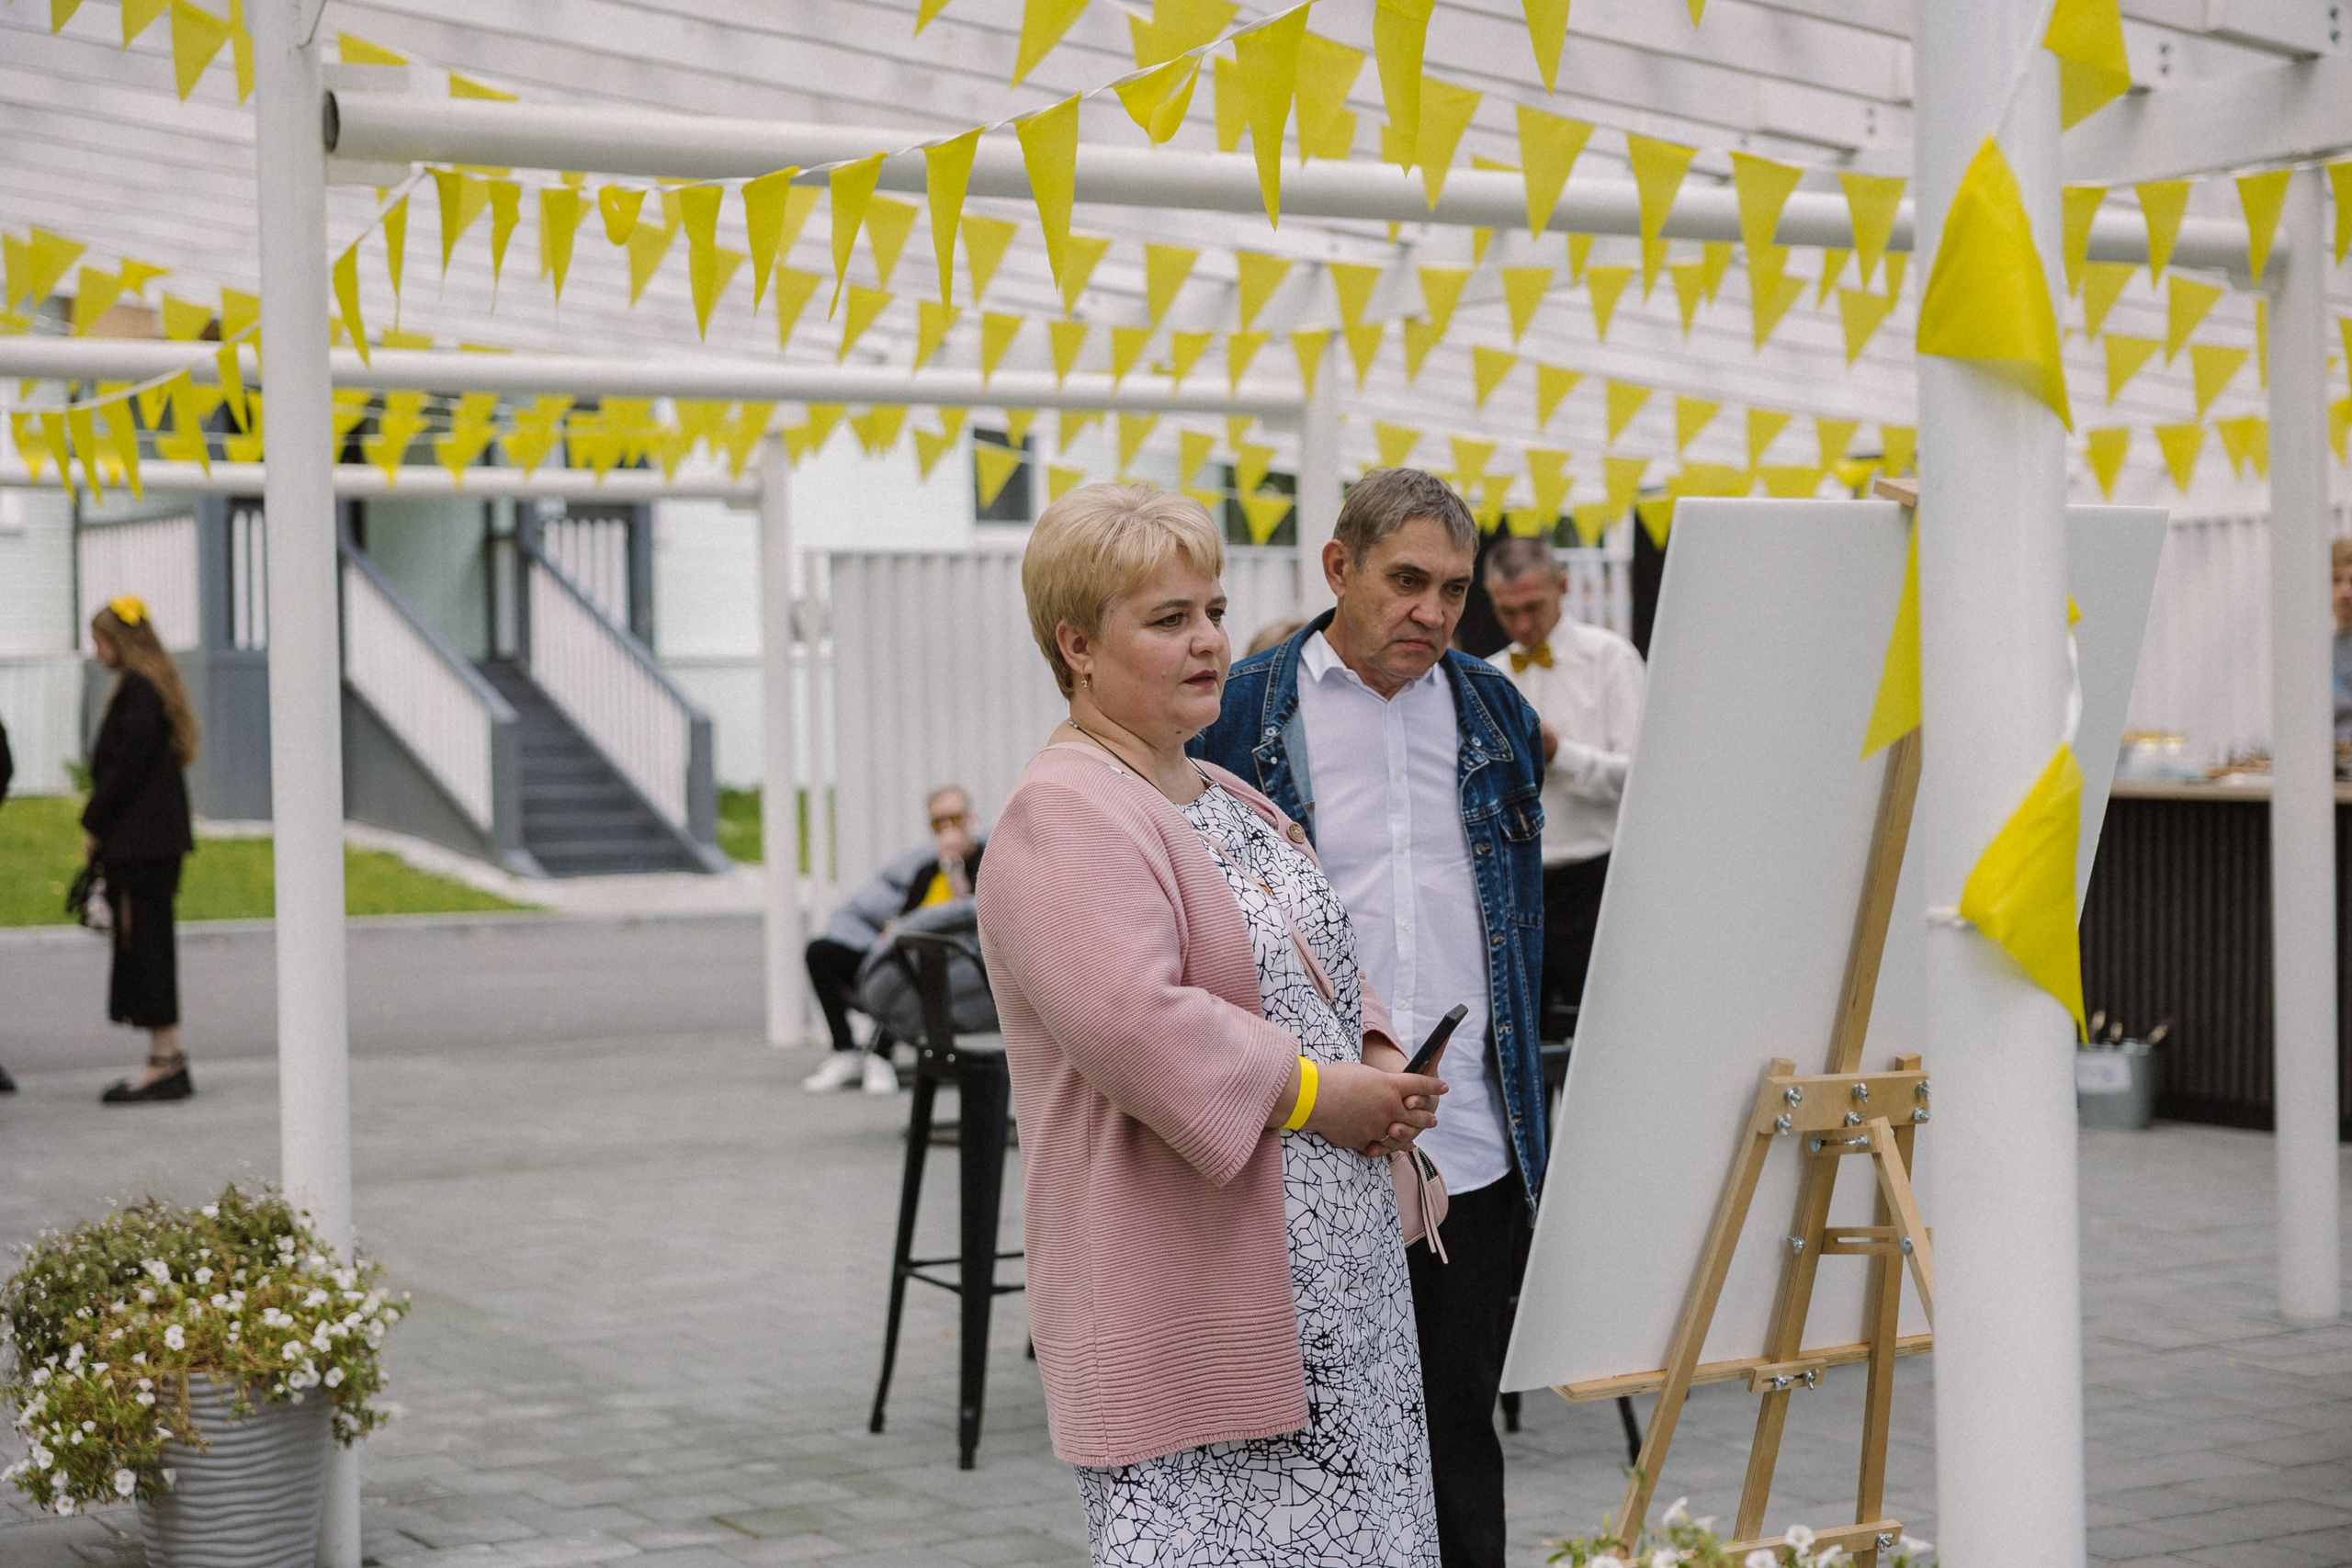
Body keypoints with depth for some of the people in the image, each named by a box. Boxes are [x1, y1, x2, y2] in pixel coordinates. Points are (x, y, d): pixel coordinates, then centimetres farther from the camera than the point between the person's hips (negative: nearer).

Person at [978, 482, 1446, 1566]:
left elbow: (1318, 966, 27)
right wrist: (1311, 1093, -18)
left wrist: (1379, 1063, 6)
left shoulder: (1226, 799, 17)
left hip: (1324, 1271, 9)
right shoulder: (1064, 816, -14)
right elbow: (1134, 1023, -26)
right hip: (1188, 1297, -9)